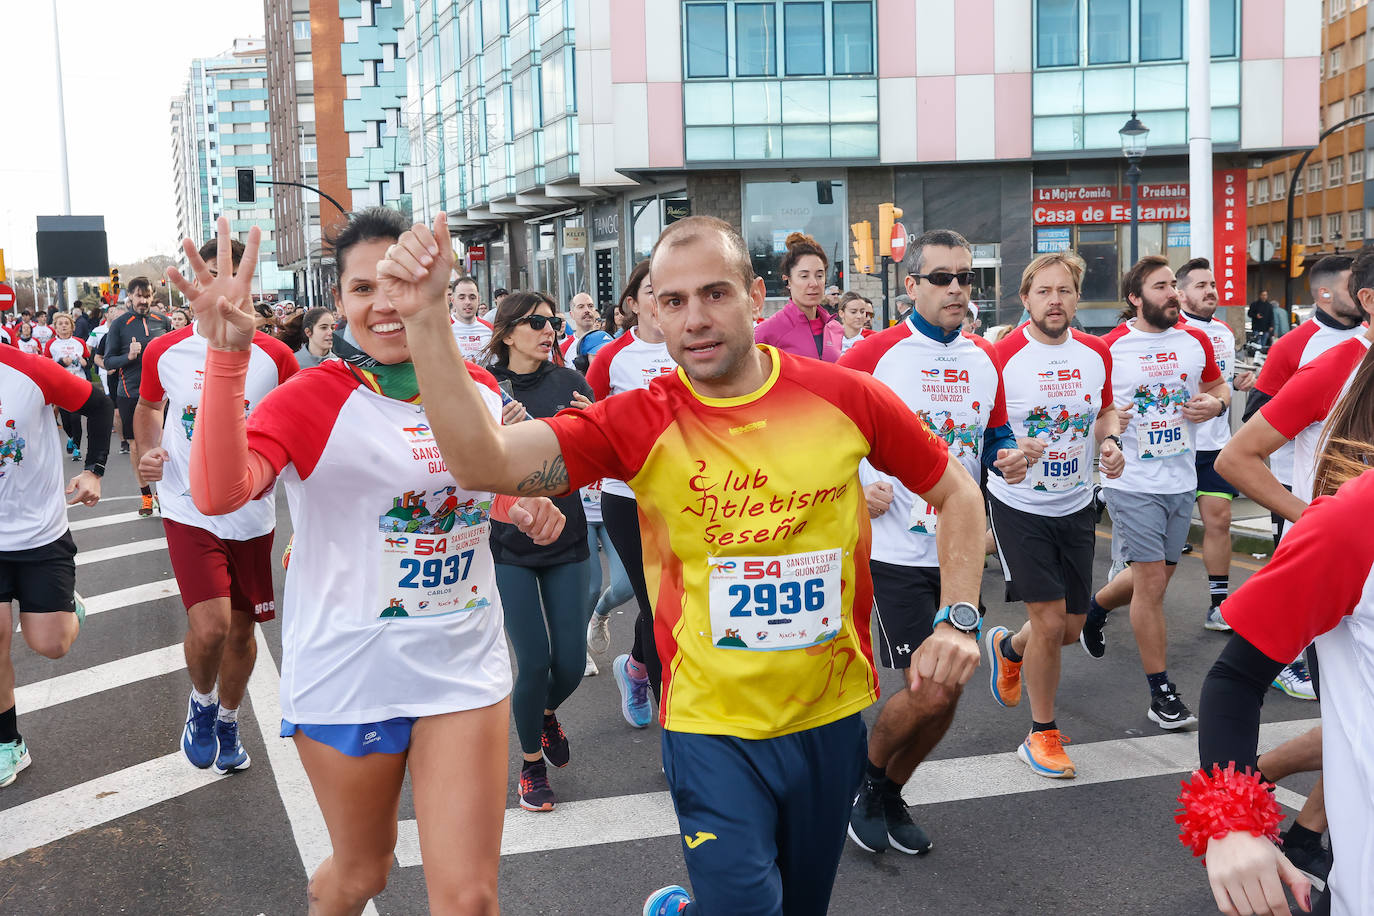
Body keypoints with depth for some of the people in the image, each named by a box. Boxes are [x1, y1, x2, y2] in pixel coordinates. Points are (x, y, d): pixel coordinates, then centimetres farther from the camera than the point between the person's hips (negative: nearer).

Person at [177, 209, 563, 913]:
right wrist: (227, 353, -42)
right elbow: (219, 492, -32)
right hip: (347, 677, -3)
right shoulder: (312, 398, -14)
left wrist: (523, 508, -4)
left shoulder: (479, 388, 0)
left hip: (465, 665, 3)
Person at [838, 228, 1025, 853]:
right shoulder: (875, 355, -9)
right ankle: (866, 779, 18)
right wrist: (856, 488, -16)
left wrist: (1008, 457, -2)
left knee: (947, 694, 9)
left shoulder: (985, 360, 9)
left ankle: (889, 795, 32)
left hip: (959, 549, 6)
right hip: (898, 549, -6)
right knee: (930, 692, -10)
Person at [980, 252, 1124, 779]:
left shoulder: (1097, 354, 1)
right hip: (1020, 505, -5)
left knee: (1071, 627, 12)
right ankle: (1042, 734, 12)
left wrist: (1111, 441, -4)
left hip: (1076, 505, 5)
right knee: (1050, 620, -7)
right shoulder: (1001, 358, -15)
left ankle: (1008, 647, 46)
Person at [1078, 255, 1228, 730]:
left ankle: (1096, 605, 47)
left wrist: (1215, 403, -3)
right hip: (1132, 482, -5)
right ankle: (1161, 692, 4)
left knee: (1158, 574, 16)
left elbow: (1219, 386, 19)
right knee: (1151, 579, -6)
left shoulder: (1196, 341, 6)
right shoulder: (1109, 348, -8)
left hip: (1181, 480, 5)